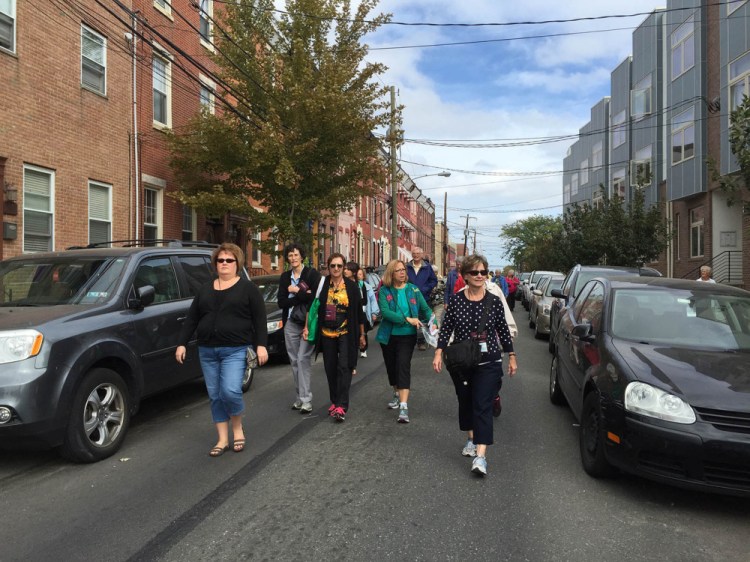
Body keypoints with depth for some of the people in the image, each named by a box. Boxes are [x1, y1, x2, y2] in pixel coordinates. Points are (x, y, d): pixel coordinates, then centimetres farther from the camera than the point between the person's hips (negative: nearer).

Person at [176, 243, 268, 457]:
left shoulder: (247, 288, 1)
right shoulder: (205, 289, 14)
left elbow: (259, 318, -4)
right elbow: (191, 319, 14)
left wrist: (261, 345, -12)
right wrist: (182, 343, 7)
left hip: (235, 350, -5)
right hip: (207, 351, 5)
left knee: (230, 391, -17)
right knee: (215, 396, 7)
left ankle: (238, 430, 9)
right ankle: (222, 440, 18)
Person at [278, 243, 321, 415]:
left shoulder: (312, 274, -3)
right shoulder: (285, 277, 11)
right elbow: (281, 303, 1)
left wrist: (296, 292, -12)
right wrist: (303, 296, -11)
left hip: (308, 323, -5)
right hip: (291, 324, 5)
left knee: (303, 359, -10)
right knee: (294, 361, 8)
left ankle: (306, 399, -6)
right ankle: (300, 396, 18)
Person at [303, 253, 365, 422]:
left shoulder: (351, 286, -1)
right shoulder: (322, 284, 1)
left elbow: (358, 311, 4)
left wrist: (362, 334, 6)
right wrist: (307, 327, 1)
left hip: (346, 334, -2)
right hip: (326, 334, 2)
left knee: (344, 367, -10)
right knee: (330, 369, 9)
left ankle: (342, 406, -10)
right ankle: (334, 401, 22)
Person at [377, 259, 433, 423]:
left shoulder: (413, 289, 1)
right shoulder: (384, 291, -4)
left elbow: (426, 308, 3)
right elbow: (385, 312, -18)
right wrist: (407, 319, -25)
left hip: (407, 336, -1)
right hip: (388, 336, 1)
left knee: (403, 366, -14)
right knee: (391, 366, 15)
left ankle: (404, 406, -18)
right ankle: (397, 394, 41)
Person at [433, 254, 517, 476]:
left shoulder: (494, 301, -4)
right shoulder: (455, 300, -2)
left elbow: (503, 330, 4)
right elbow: (446, 328, 2)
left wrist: (511, 356, 8)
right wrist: (439, 353, -5)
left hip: (488, 362, -2)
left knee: (483, 406, -9)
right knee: (465, 402, 17)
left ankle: (480, 455, -10)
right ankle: (471, 439, 40)